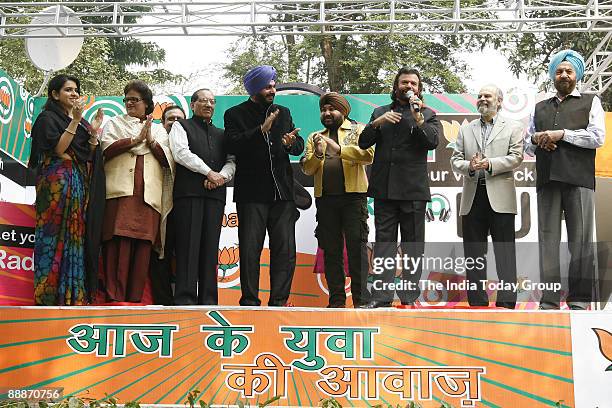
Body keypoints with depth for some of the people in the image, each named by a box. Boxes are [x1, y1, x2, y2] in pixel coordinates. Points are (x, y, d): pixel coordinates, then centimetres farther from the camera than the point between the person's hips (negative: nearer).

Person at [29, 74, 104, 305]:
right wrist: (75, 121, -14)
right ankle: (51, 294, -9)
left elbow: (89, 157, 15)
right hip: (57, 182, -6)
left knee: (76, 237, 1)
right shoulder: (48, 118, 3)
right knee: (56, 236, -10)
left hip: (79, 185, 6)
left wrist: (94, 131, 3)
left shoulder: (80, 122, 21)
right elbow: (58, 149, -12)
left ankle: (74, 293, 0)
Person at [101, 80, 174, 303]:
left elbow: (168, 160, 12)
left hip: (149, 194, 2)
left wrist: (151, 141, 0)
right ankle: (114, 298, -16)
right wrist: (135, 139, -4)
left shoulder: (159, 130, 26)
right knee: (119, 242, -15)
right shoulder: (115, 123, 22)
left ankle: (134, 299, -5)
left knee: (143, 245, -7)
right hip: (120, 190, -2)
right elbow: (106, 149, 2)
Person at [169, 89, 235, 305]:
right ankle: (185, 299, -11)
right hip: (189, 191, -4)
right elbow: (181, 153, -4)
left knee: (210, 246, -1)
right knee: (189, 244, -10)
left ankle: (208, 300, -1)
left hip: (215, 193, 4)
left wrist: (222, 176, -7)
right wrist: (209, 172, -9)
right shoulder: (181, 126, 13)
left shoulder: (221, 134, 26)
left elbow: (232, 161, 14)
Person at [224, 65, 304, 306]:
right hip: (251, 194, -4)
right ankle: (250, 302, 5)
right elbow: (234, 145, -11)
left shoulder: (283, 113, 18)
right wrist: (261, 130, -19)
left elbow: (299, 147, 14)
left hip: (282, 192, 4)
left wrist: (291, 143, -9)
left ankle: (279, 301, 6)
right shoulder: (235, 114, 5)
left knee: (285, 250, 1)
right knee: (250, 249, -1)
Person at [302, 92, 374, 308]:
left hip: (353, 195, -4)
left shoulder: (358, 131, 8)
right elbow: (307, 169, 9)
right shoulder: (315, 137, 19)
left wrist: (339, 149, -19)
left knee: (357, 247, -6)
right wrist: (317, 154, -11)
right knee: (331, 250, 5)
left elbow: (369, 154, -10)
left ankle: (361, 299, -4)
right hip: (325, 198, 4)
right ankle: (336, 299, 10)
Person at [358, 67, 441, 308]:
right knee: (384, 243, 1)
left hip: (413, 190, -2)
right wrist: (376, 123, -6)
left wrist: (418, 119, -15)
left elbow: (432, 141, -5)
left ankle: (410, 297, 3)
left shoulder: (427, 114, 11)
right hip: (384, 189, 2)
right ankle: (382, 296, 1)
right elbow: (363, 143, 10)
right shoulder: (380, 112, 18)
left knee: (413, 245, 0)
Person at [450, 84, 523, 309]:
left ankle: (506, 303, 0)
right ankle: (477, 302, 11)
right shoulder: (465, 130, 18)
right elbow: (455, 160, 11)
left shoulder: (513, 128, 9)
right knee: (473, 254, 5)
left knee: (505, 253, -3)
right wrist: (470, 166, -10)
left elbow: (516, 157, -3)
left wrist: (489, 164, -14)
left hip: (500, 196, -3)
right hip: (472, 197, 3)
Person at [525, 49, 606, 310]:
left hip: (578, 179, -3)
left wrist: (561, 134, -7)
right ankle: (549, 300, -2)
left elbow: (597, 137, -1)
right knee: (548, 240, -2)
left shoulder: (590, 102, 14)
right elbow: (527, 146, 26)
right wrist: (536, 139, 3)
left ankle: (579, 300, -2)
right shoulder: (540, 108, 25)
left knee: (581, 240, -6)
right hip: (547, 180, 3)